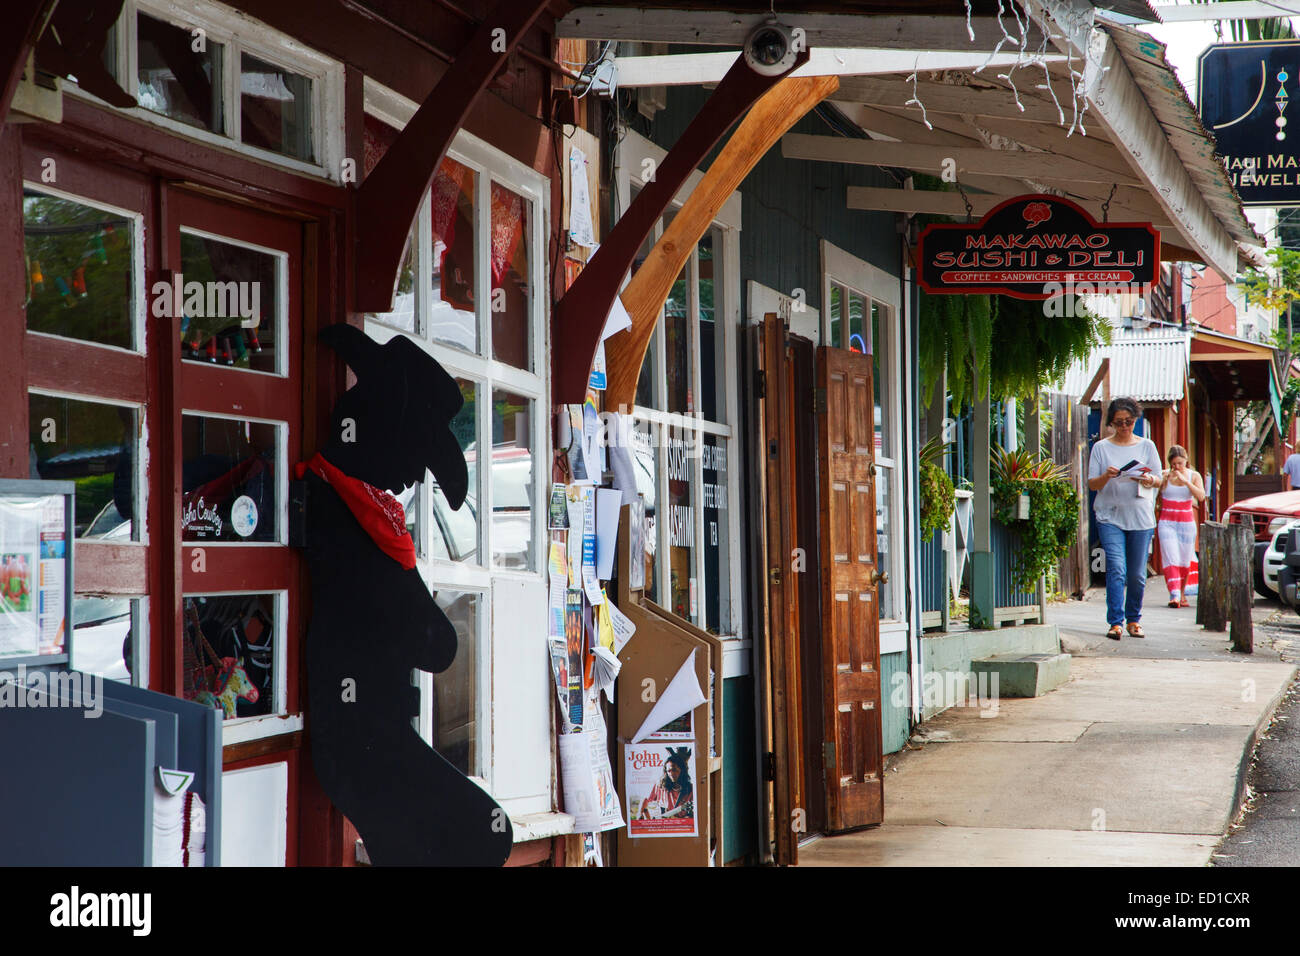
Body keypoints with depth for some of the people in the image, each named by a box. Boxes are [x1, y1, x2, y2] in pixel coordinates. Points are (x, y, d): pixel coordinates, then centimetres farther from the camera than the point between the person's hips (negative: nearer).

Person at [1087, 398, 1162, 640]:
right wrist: (1106, 476, -17)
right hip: (1110, 516, -1)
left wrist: (1146, 479, -15)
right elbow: (1092, 484, 4)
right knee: (1116, 569, -14)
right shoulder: (1101, 447, 7)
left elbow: (1159, 480, 8)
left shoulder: (1146, 446, 10)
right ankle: (1115, 622, -15)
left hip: (1141, 517, 1)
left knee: (1137, 574, 4)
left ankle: (1134, 619, 19)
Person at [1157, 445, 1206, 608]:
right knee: (1171, 558, -14)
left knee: (1185, 560, 5)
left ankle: (1183, 594, 20)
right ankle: (1174, 594, -22)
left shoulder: (1193, 476, 2)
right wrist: (1165, 479, -13)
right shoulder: (1164, 476, 0)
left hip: (1187, 523, 2)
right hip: (1167, 523, -2)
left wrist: (1185, 481, -20)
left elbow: (1201, 496, -12)